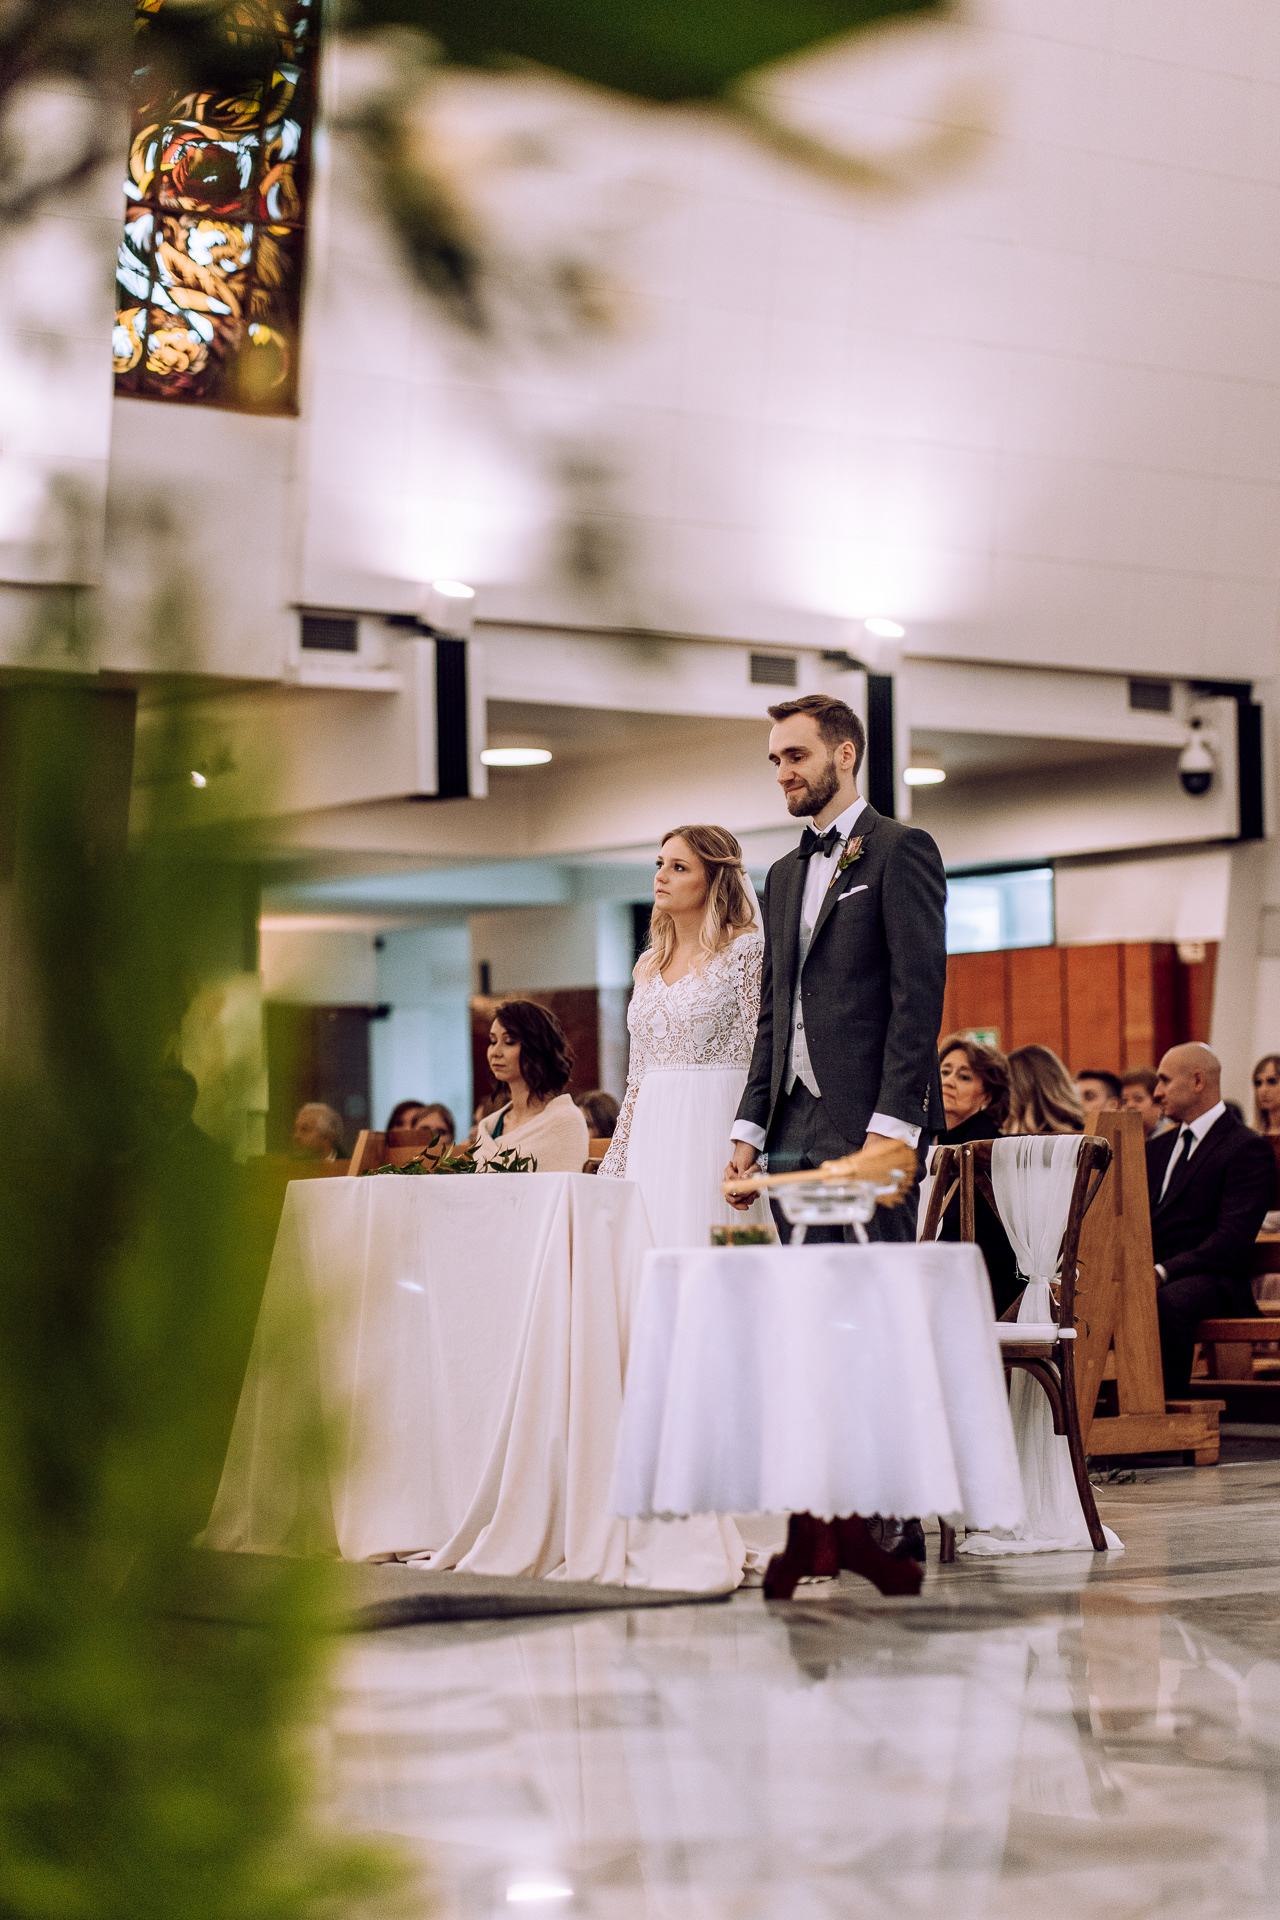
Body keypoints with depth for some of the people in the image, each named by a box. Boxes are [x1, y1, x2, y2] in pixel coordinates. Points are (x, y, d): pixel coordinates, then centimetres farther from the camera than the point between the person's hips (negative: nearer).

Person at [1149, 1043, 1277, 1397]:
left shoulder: (1248, 1148, -2)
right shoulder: (1158, 1149, 23)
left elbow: (1233, 1238, -14)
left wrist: (1162, 1272, -24)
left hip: (1208, 1280, -6)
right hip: (1147, 1275, 6)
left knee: (1166, 1303, -40)